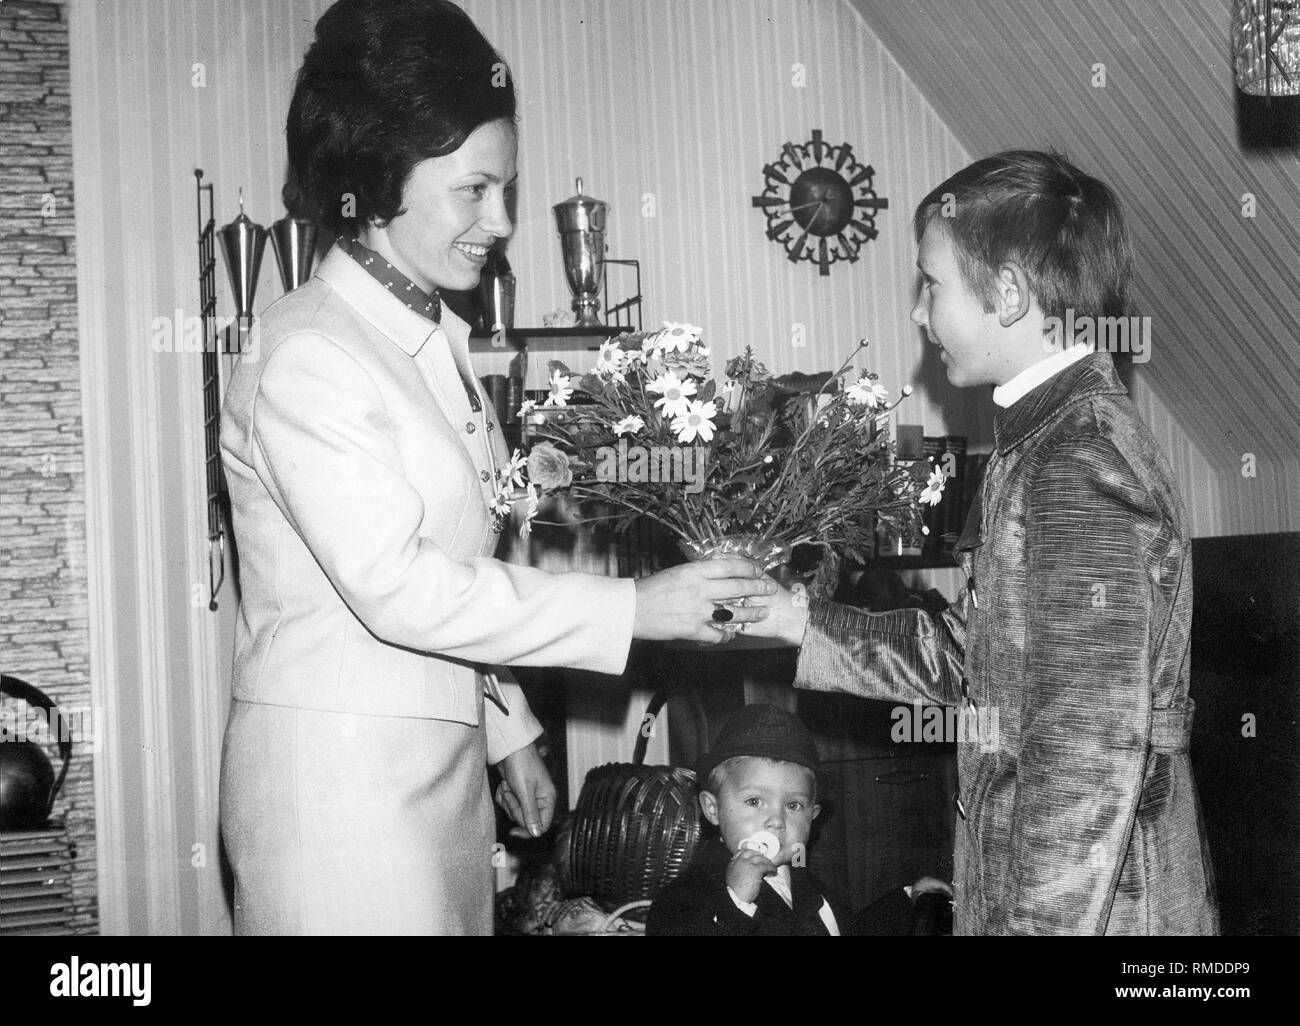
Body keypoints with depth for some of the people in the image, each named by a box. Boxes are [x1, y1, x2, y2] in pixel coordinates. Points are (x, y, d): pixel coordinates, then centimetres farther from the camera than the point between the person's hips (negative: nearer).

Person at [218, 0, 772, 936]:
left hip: (443, 760, 8)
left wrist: (508, 727, 16)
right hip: (339, 774, -8)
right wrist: (632, 610, -20)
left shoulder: (442, 343, 11)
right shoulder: (308, 357, -15)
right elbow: (395, 587, -21)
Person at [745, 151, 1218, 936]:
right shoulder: (1048, 438, 8)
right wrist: (797, 621, 8)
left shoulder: (1082, 469, -22)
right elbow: (967, 656, 13)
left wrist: (1039, 921, -23)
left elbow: (1089, 759, -25)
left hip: (1095, 903, -9)